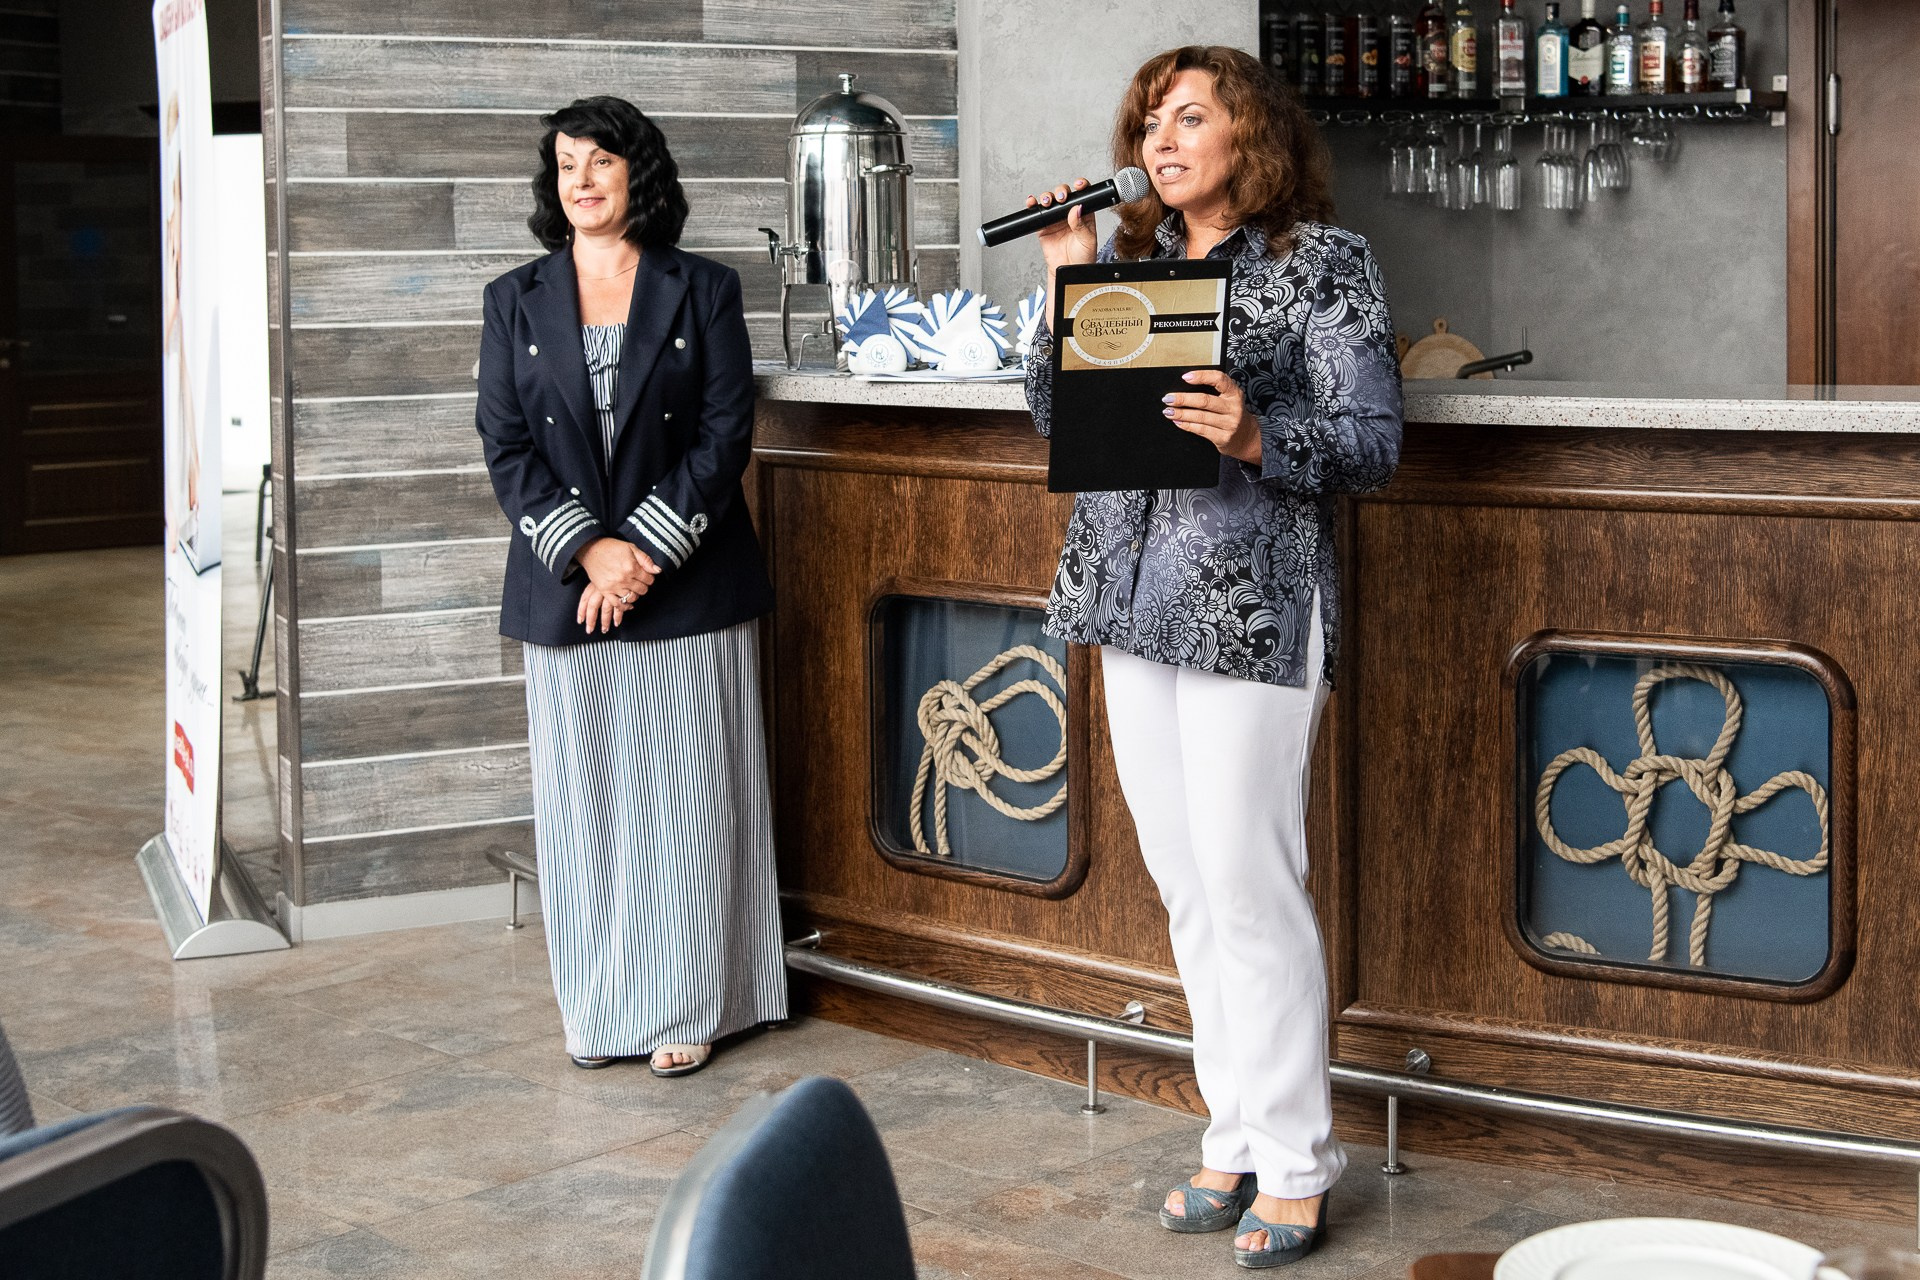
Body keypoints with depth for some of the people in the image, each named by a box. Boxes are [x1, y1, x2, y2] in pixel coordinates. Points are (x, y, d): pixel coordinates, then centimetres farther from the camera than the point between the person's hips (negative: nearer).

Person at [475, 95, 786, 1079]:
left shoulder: (704, 292, 3)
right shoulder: (516, 301, 8)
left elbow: (724, 435, -4)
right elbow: (506, 446, 1)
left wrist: (644, 550, -13)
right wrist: (588, 549, -12)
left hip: (689, 588, -2)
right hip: (563, 591, 2)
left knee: (685, 795, 2)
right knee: (582, 799, 6)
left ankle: (686, 1008, 11)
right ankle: (597, 1006, 17)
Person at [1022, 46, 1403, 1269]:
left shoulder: (1323, 261, -3)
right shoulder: (1137, 260, 14)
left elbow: (1374, 440, -8)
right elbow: (1058, 413, 12)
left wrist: (1255, 437, -25)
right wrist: (1068, 281, 2)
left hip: (1255, 606, -6)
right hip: (1136, 600, 6)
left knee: (1251, 888, -5)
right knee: (1188, 891, 11)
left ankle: (1295, 1167, 8)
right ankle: (1237, 1142, 23)